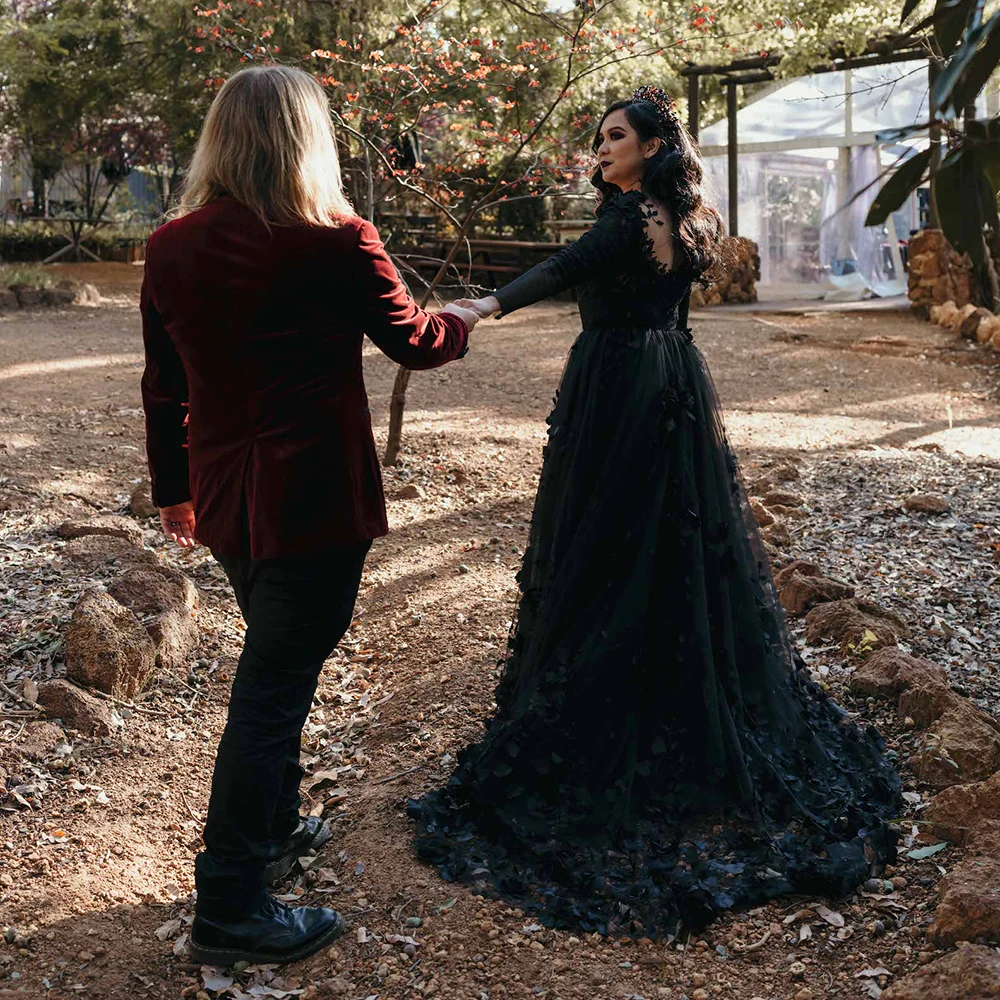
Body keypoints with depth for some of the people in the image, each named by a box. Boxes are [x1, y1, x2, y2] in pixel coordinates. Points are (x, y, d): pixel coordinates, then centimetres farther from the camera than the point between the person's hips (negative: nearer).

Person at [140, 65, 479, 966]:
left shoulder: (171, 249, 2)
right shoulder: (337, 246, -13)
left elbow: (163, 386, 9)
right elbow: (413, 343, 1)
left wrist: (173, 487, 21)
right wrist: (462, 321, 23)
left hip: (223, 500, 6)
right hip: (313, 499, -6)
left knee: (274, 663, 24)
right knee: (272, 691, 1)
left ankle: (272, 830, 40)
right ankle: (231, 911, 9)